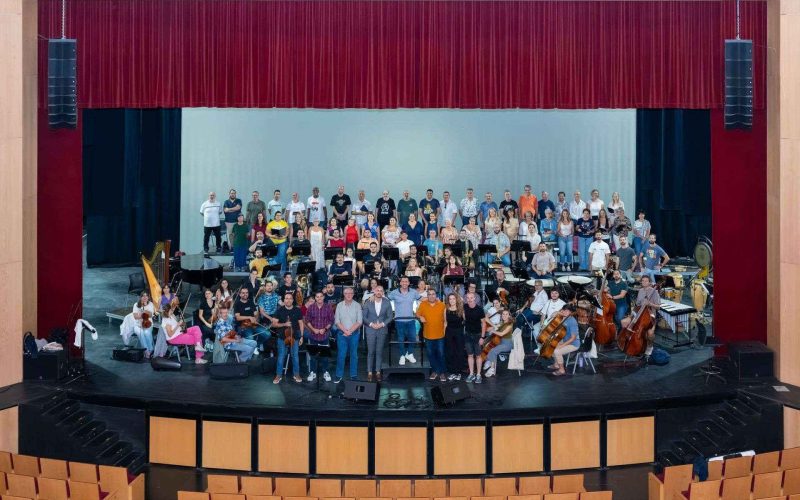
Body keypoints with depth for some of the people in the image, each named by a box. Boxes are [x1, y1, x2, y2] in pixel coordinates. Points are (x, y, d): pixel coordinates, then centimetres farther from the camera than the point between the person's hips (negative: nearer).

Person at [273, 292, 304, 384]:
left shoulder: (297, 310, 0)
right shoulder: (280, 310, -4)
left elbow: (301, 323, 5)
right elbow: (274, 324, -5)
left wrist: (301, 336, 0)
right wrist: (284, 324, -20)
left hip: (294, 337, 1)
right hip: (282, 337, -1)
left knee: (295, 356, 7)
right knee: (281, 356, 3)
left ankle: (296, 374, 20)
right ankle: (278, 375, 12)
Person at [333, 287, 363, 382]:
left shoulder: (357, 305, 1)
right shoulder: (339, 305, 4)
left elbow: (359, 322, -4)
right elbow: (337, 321, 0)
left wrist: (350, 331, -12)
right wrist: (345, 331, -11)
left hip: (354, 334, 0)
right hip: (342, 334, 0)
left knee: (354, 355, 5)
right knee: (341, 355, 0)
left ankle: (353, 376, 11)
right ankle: (339, 376, 7)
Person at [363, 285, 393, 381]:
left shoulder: (387, 303, 0)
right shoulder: (368, 302, -3)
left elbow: (390, 317, 3)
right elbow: (363, 316, 0)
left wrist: (382, 324, -10)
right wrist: (371, 324, -12)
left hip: (382, 330, 1)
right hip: (370, 330, -1)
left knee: (379, 352, 5)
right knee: (370, 352, 0)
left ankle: (378, 372, 12)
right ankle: (369, 372, 7)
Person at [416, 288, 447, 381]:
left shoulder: (442, 305, -4)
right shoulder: (423, 304, -3)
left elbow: (445, 318, 3)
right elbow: (417, 314, 7)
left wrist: (445, 327, -2)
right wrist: (420, 317, -13)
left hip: (440, 335, -1)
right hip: (428, 335, 2)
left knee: (441, 354, 3)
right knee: (430, 354, 11)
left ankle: (443, 372, 13)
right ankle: (435, 371, 26)